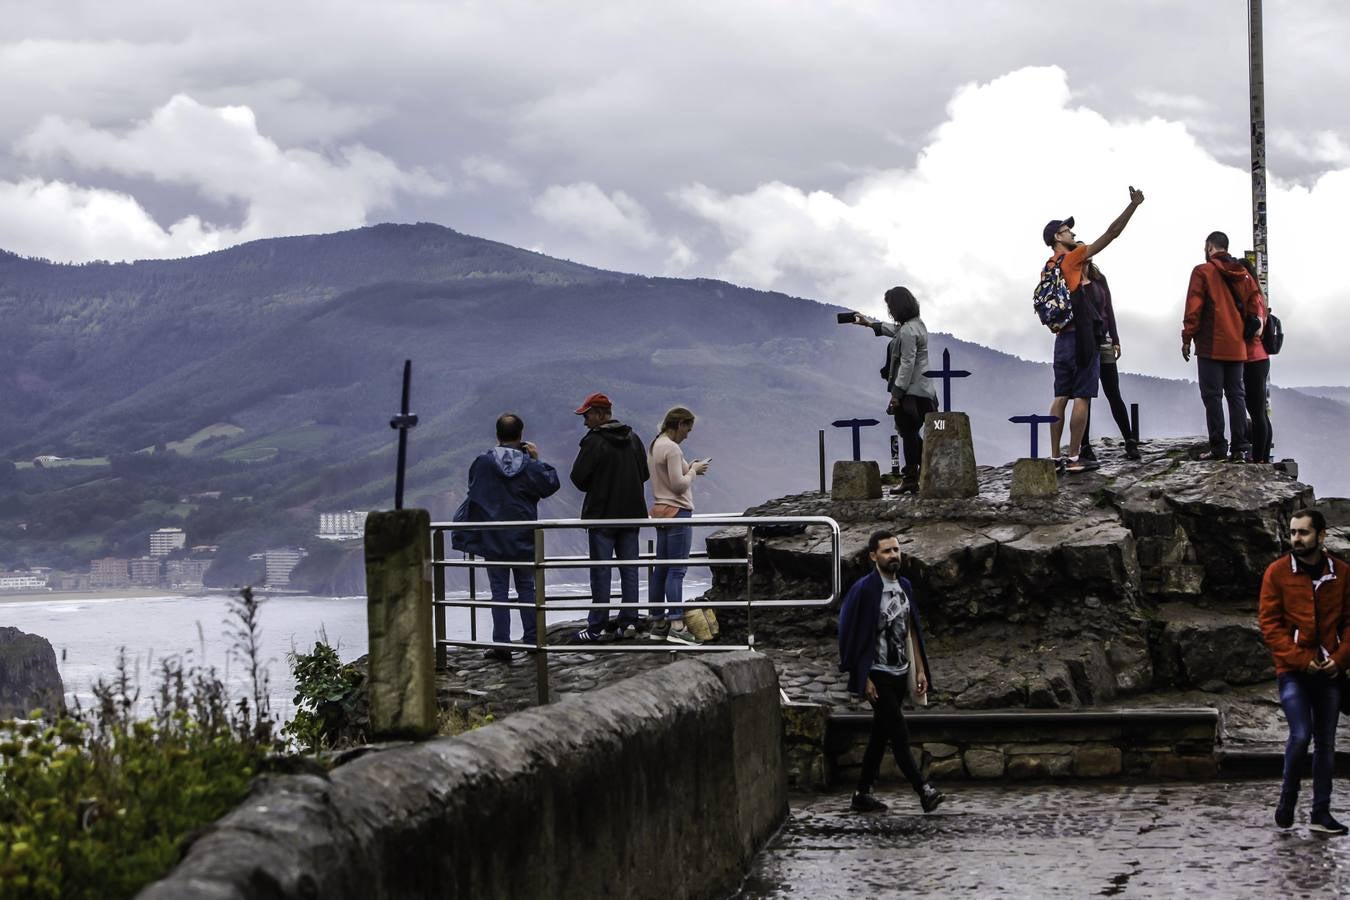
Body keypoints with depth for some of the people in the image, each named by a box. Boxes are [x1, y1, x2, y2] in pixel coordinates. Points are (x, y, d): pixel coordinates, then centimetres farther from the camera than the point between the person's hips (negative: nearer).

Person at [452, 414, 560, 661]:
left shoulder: (483, 462, -8)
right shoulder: (530, 465, -9)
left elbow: (473, 488, 5)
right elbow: (551, 484, 3)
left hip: (493, 541, 0)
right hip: (524, 540, 0)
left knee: (499, 591, 3)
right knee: (526, 588, 13)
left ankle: (501, 644, -1)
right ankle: (532, 639, 13)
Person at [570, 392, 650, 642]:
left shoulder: (594, 441, -14)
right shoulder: (633, 439, 8)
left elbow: (578, 477, -13)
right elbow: (644, 473, 12)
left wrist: (592, 489, 7)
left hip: (602, 515, -6)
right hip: (631, 513, 6)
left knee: (601, 572, -2)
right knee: (629, 569, 10)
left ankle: (598, 627, -1)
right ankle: (629, 622, 11)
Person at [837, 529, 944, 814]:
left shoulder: (904, 586, 8)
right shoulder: (864, 589, -13)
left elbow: (911, 630, 14)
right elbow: (853, 636, -13)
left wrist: (920, 670, 9)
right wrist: (864, 679, -15)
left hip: (900, 673, 7)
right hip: (878, 675, -7)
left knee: (881, 734, 10)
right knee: (899, 734, -11)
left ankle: (863, 794, 18)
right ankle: (923, 791, -13)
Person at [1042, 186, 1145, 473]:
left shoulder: (1049, 268, 14)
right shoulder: (1073, 258, -8)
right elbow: (1111, 234, -10)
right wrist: (1133, 205, -8)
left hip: (1062, 337, 7)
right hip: (1081, 335, -7)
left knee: (1061, 397, 7)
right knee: (1082, 396, -6)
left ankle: (1056, 457, 5)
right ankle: (1073, 458, -9)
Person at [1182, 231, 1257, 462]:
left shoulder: (1203, 272, -6)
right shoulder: (1243, 274, 9)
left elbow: (1193, 309, -10)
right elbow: (1255, 308, 9)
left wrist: (1187, 339, -3)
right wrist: (1248, 335, 15)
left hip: (1211, 346, -5)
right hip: (1236, 347, 5)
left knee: (1212, 395, -2)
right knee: (1236, 395, 7)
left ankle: (1218, 446, -5)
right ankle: (1240, 447, 2)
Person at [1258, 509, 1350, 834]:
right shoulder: (1278, 572, -3)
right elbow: (1269, 623, -6)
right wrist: (1301, 659, -13)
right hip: (1293, 671, -3)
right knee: (1301, 735, -15)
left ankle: (1321, 812, 15)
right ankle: (1287, 800, 6)